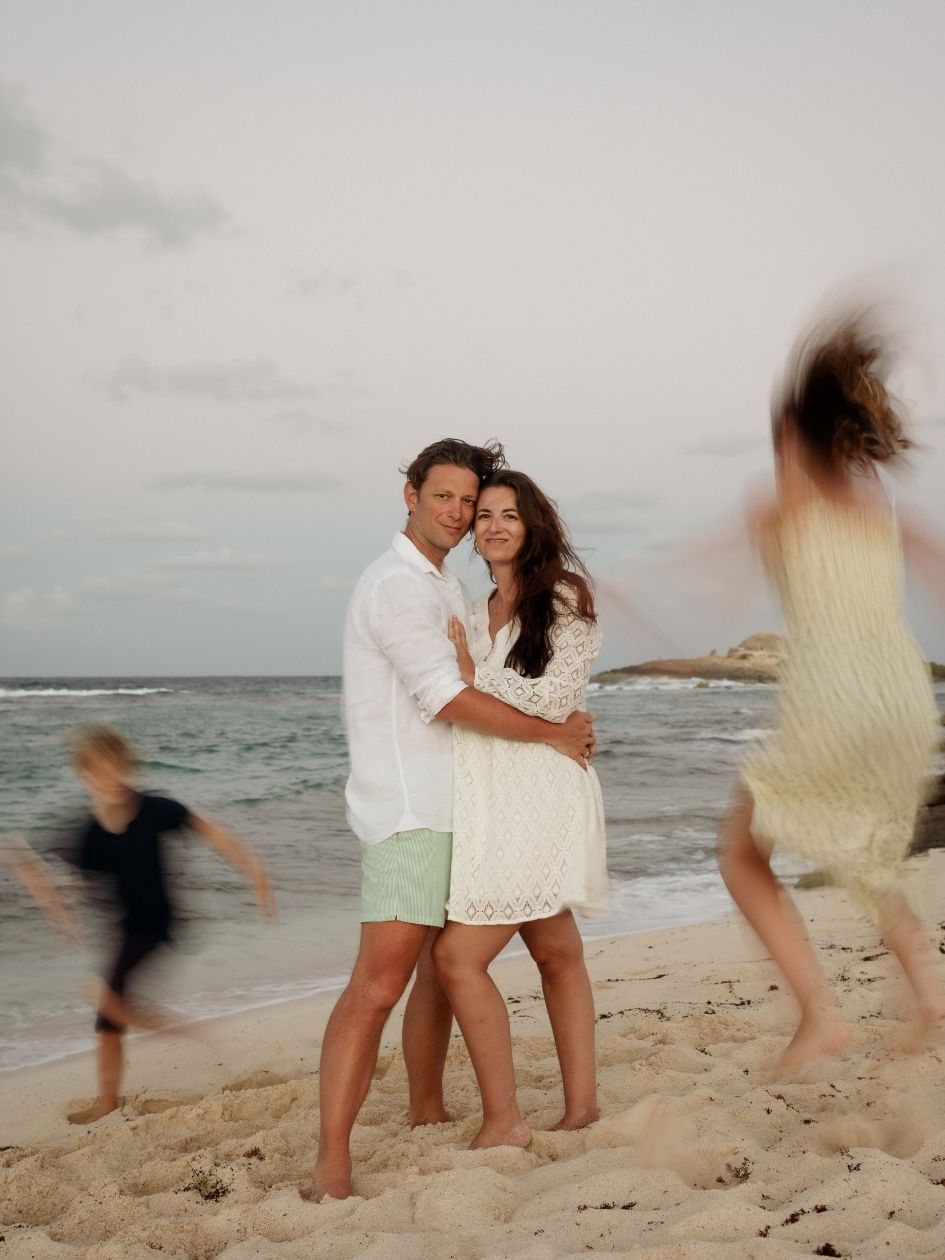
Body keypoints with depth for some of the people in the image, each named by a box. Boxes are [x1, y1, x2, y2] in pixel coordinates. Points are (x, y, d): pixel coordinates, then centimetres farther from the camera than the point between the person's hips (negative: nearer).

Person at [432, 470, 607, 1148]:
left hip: (538, 796, -8)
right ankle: (582, 1109, 22)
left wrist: (473, 675, -13)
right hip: (493, 802, 8)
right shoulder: (480, 610, 18)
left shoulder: (564, 598, -5)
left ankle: (503, 1120, -3)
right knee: (558, 953, 14)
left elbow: (555, 699, -14)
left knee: (459, 954, -13)